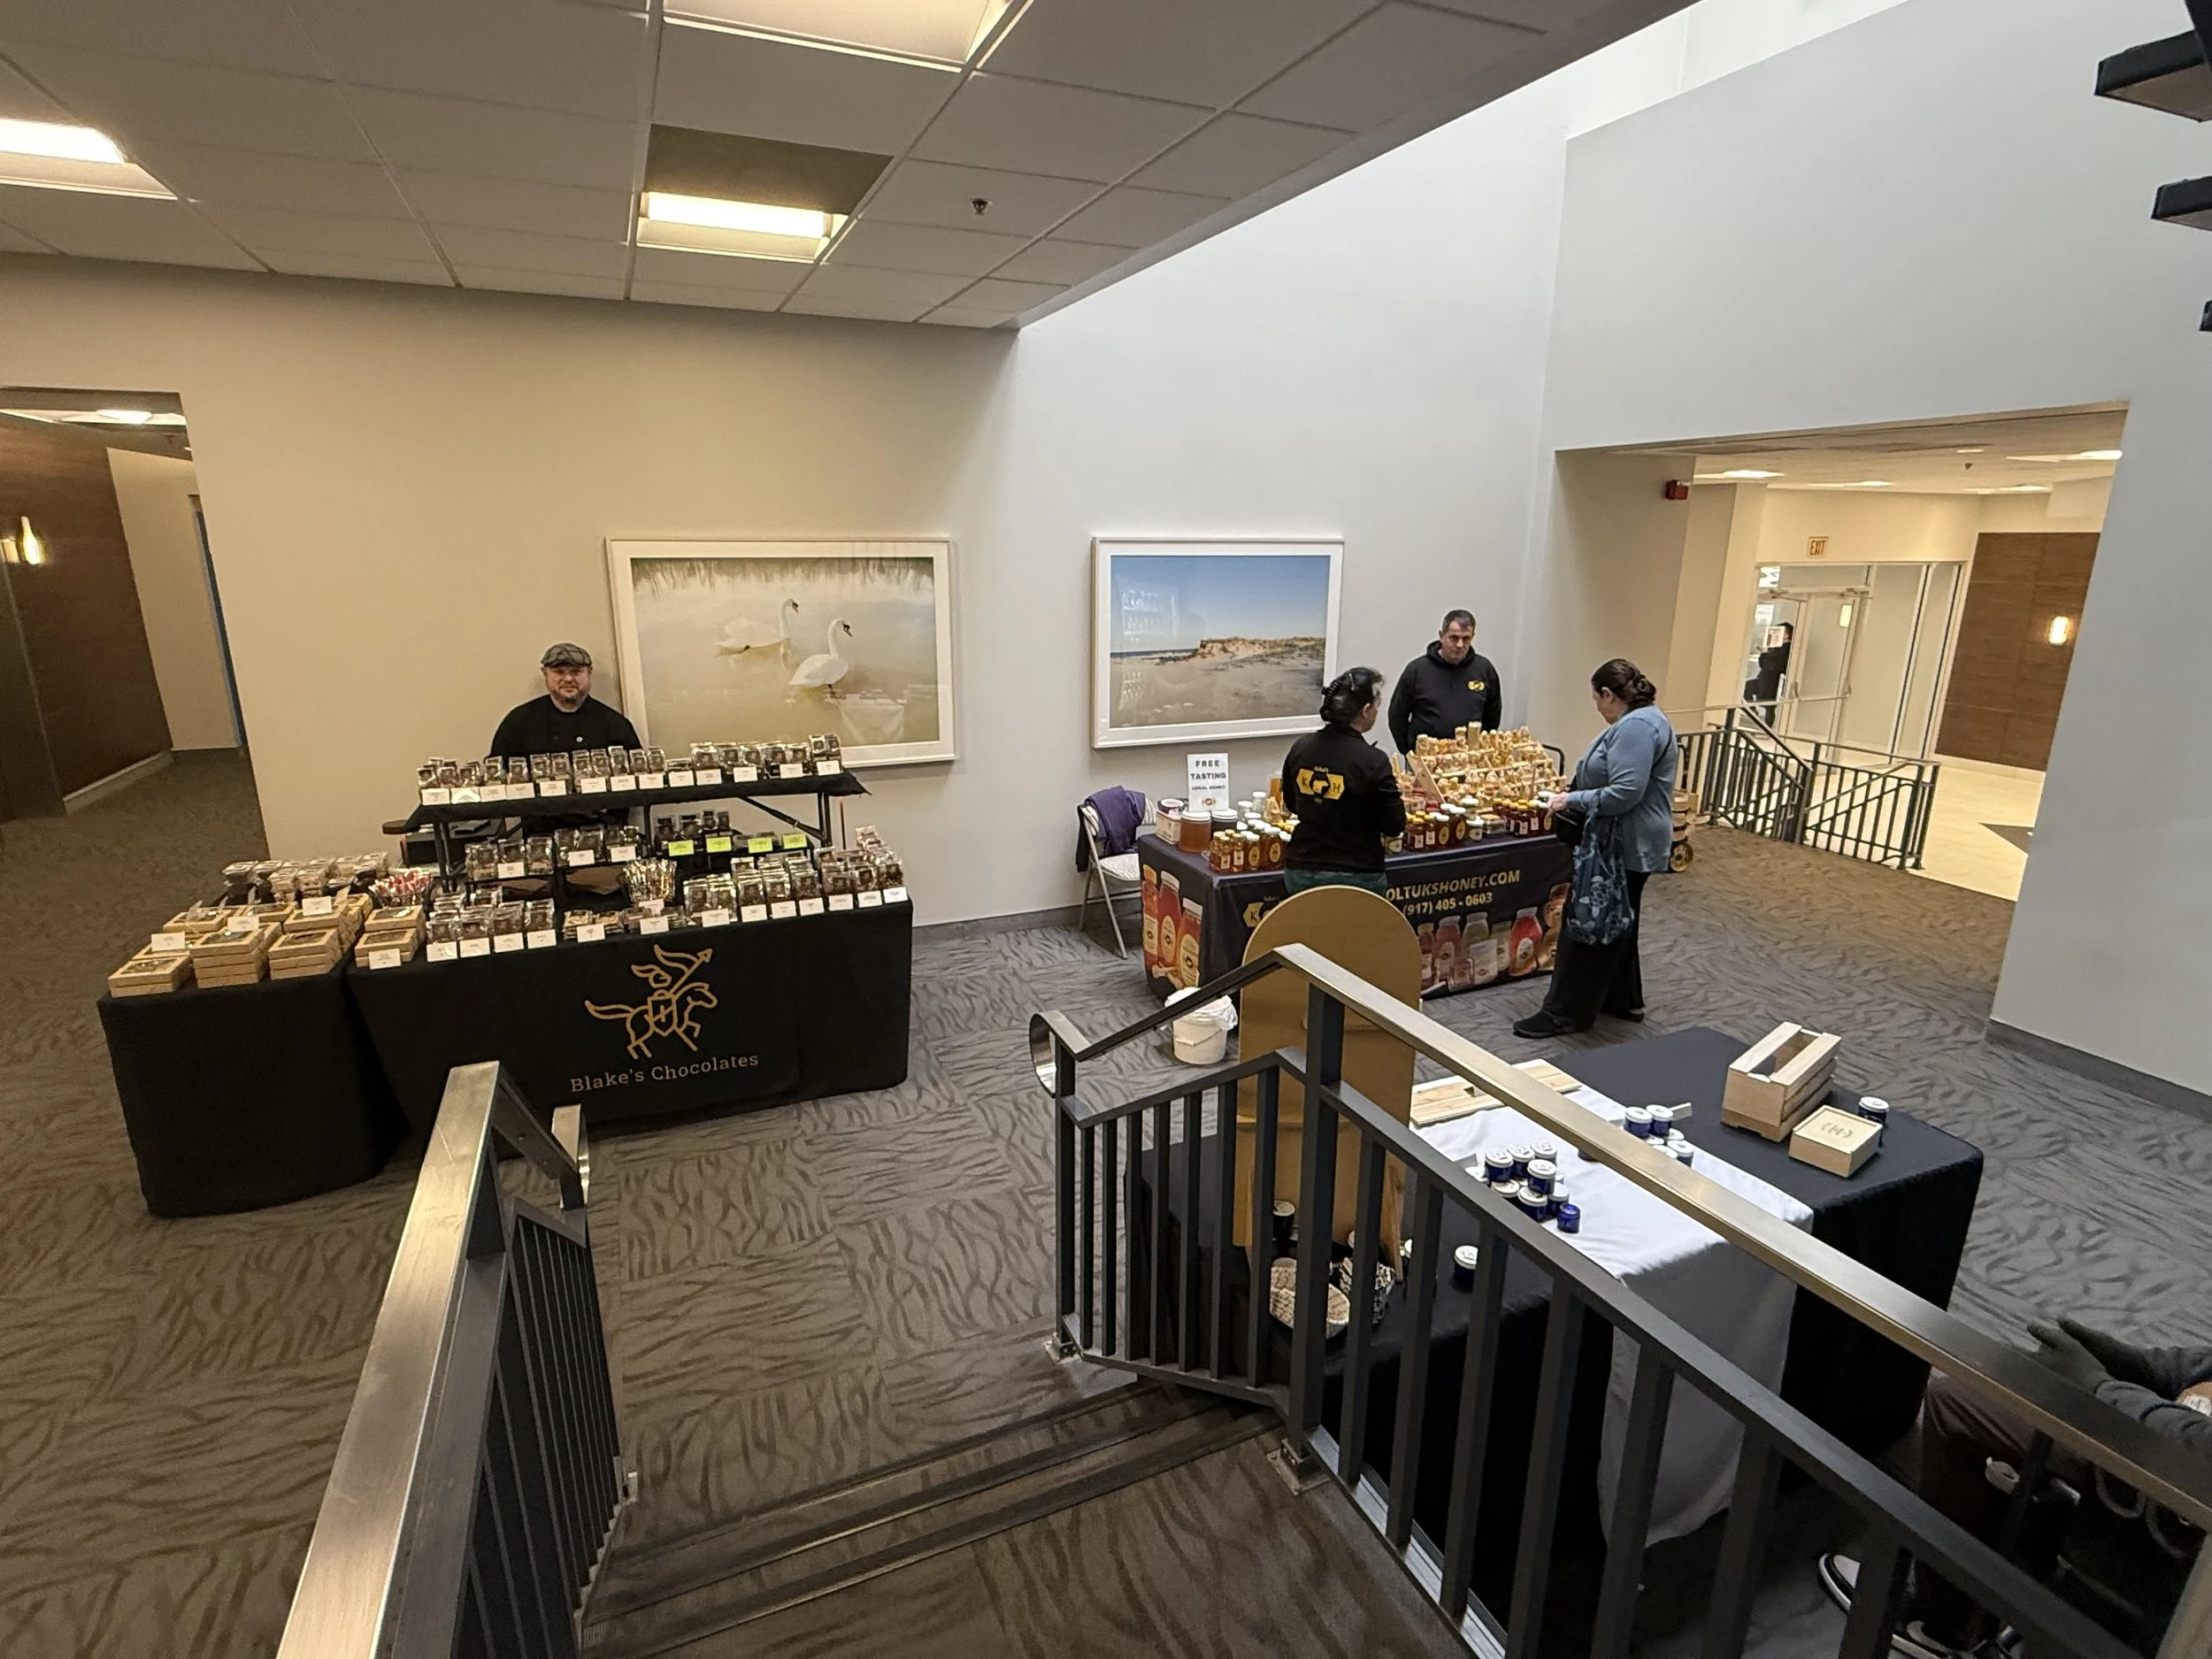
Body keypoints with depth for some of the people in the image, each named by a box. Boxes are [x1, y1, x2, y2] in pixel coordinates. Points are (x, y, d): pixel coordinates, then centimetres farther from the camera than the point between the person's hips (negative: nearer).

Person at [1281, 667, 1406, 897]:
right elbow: (1394, 826, -11)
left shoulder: (1300, 748, -2)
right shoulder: (1372, 761, -18)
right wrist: (1391, 787, 5)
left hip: (1300, 870, 5)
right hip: (1355, 876, -5)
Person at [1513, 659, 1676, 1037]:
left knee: (1589, 925, -4)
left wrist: (1573, 800, -18)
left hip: (1624, 846, -11)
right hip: (1627, 844, 11)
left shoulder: (1636, 727, -20)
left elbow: (1625, 793, -27)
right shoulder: (1641, 721, 14)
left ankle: (1565, 1013, 3)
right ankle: (1623, 1000, 33)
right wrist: (1576, 792, 16)